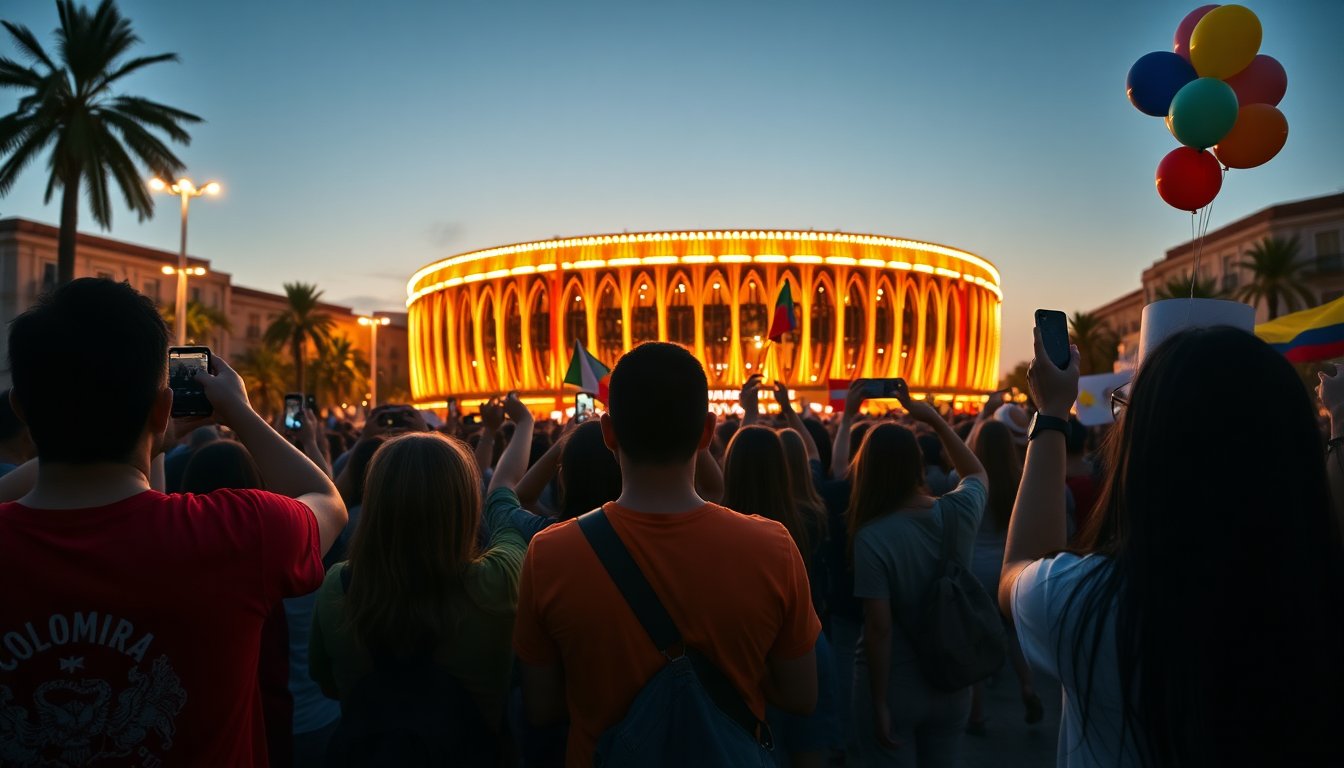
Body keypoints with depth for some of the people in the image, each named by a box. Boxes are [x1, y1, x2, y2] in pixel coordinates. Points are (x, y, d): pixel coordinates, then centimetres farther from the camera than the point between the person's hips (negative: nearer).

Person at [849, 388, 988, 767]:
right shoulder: (960, 511, -9)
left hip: (894, 685, -4)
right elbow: (977, 472, 16)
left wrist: (879, 704, -12)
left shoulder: (872, 537, -21)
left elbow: (879, 628, -21)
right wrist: (936, 421, 13)